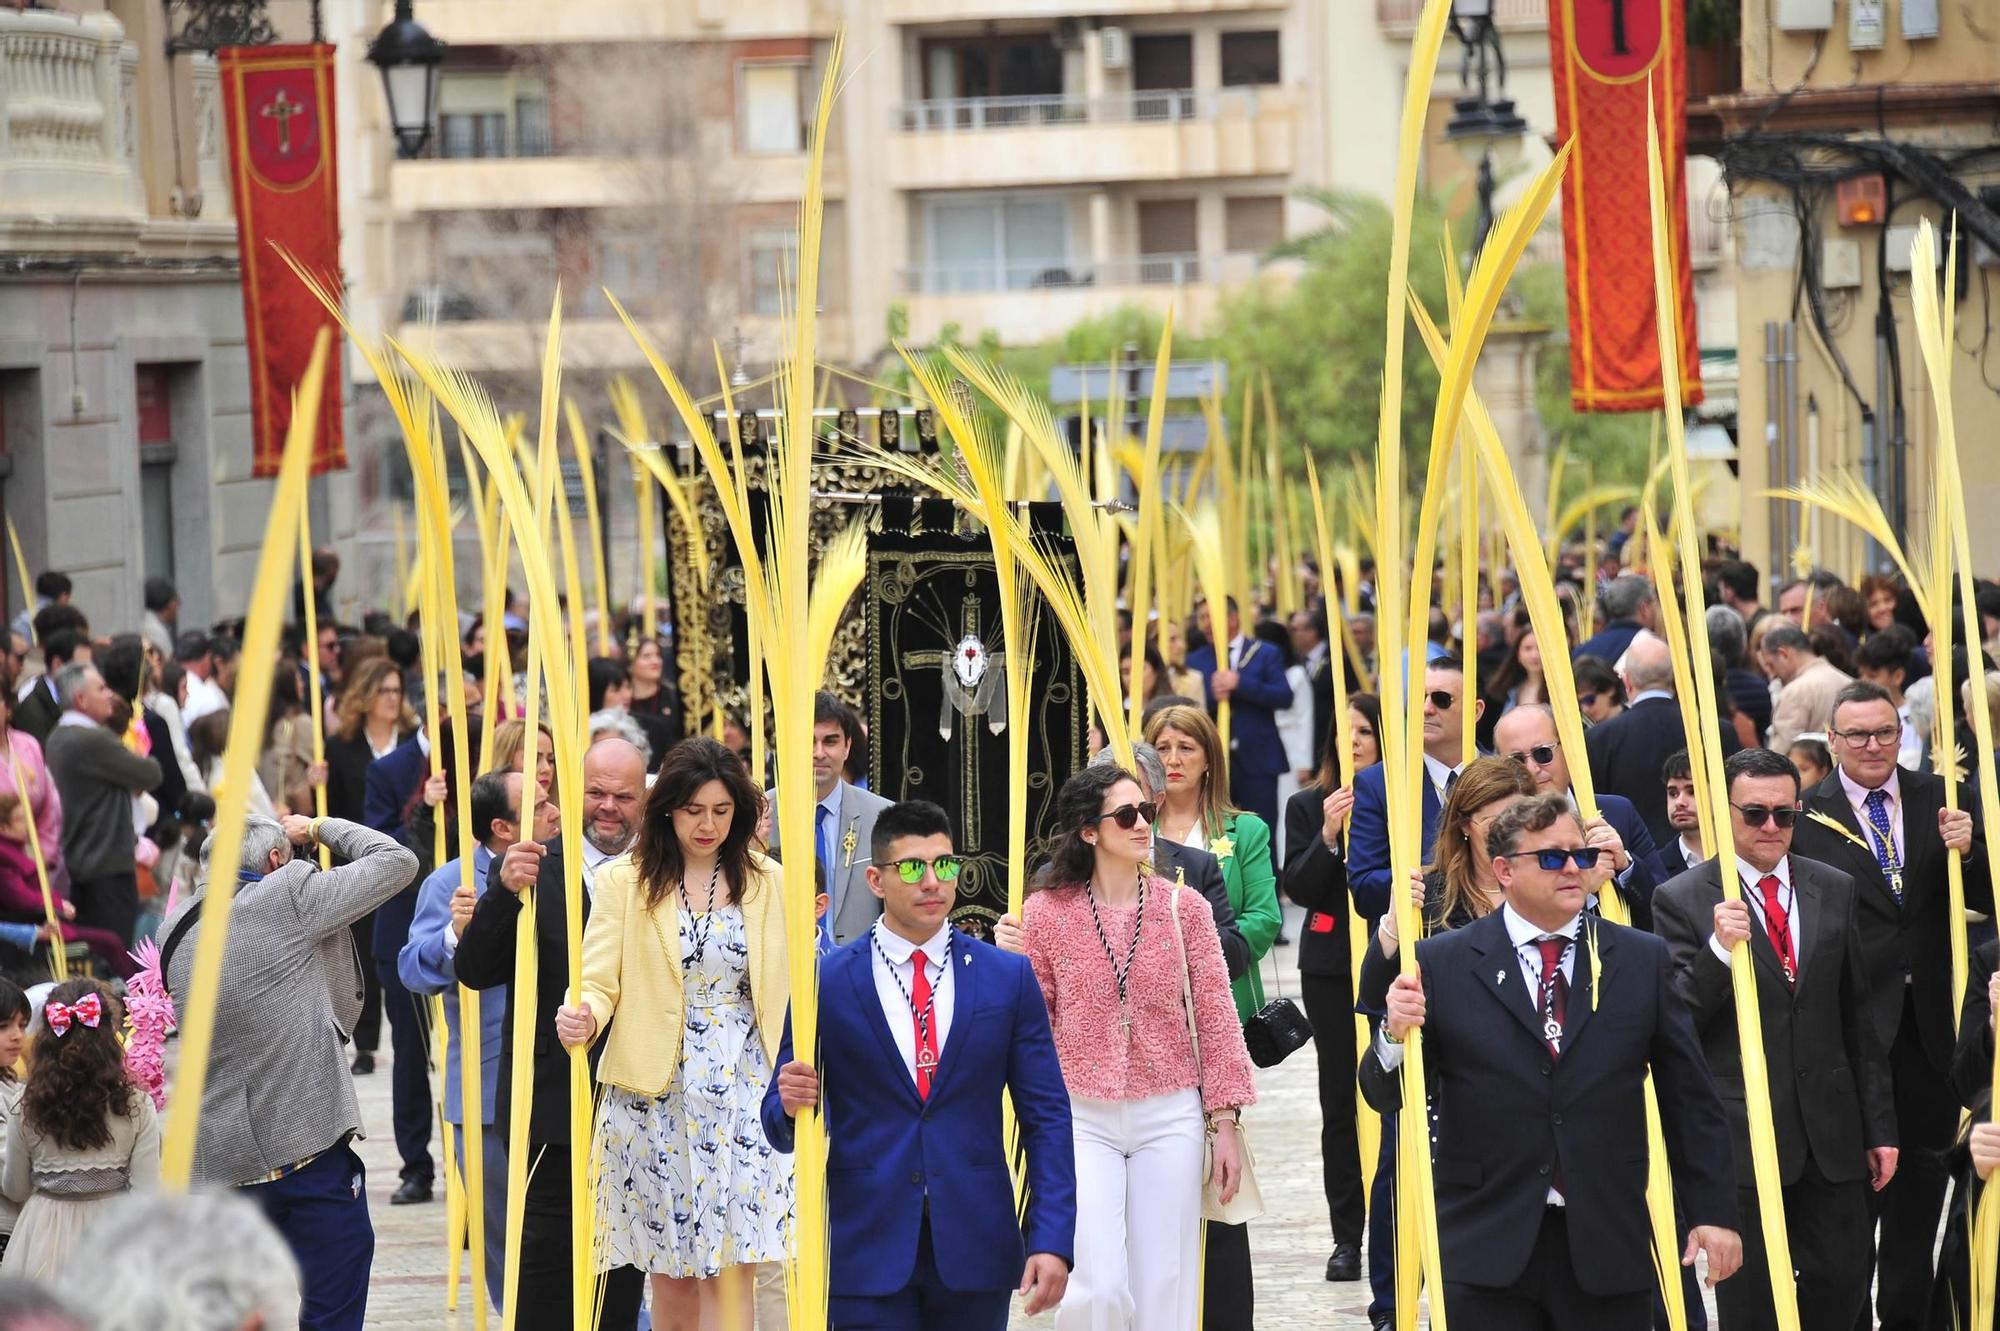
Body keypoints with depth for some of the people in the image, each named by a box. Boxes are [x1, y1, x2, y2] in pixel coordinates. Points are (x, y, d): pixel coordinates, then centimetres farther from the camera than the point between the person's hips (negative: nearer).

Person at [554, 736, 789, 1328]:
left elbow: (788, 987, 10)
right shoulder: (624, 882, 3)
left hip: (742, 1089, 0)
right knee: (669, 1264, 5)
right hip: (656, 1090, 0)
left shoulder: (767, 883, 7)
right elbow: (599, 980, -4)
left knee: (731, 1260, -8)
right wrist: (583, 1016, -24)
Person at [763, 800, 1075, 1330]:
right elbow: (780, 1123, 6)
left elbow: (1045, 1117, 4)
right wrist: (789, 1104, -19)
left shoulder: (1009, 978, 6)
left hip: (975, 1247, 1)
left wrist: (1052, 1241, -5)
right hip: (867, 1247, -1)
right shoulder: (825, 983, 1)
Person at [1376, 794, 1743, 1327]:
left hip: (1607, 1248, 1)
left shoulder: (1642, 959, 7)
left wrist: (1713, 1212, 5)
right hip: (1487, 1248, -1)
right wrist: (1397, 1035, -17)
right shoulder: (1442, 963, 2)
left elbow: (1689, 1100, 9)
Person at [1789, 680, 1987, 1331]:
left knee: (1924, 1163, 13)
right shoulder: (1806, 814, -10)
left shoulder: (1937, 797, 3)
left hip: (1929, 1017, 4)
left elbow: (1984, 899, 3)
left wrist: (1967, 852, -16)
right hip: (1853, 1020, -4)